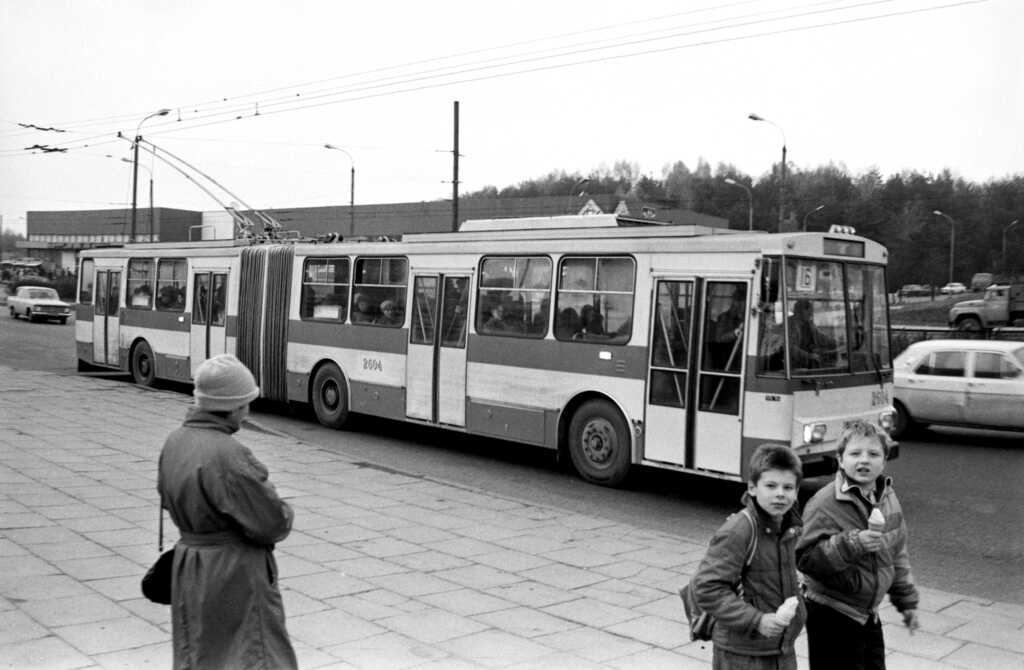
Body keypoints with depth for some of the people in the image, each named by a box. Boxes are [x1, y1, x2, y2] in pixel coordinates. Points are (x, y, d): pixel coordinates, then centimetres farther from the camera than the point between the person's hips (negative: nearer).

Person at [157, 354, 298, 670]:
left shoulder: (175, 442, 1)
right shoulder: (228, 456, -26)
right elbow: (273, 522, -21)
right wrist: (284, 513, -1)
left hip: (188, 570, 8)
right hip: (237, 576, -8)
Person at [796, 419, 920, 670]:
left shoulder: (887, 498, 4)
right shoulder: (824, 504, -20)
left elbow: (897, 553, 16)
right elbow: (805, 559, -24)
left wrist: (907, 600, 18)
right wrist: (852, 544, -34)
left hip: (869, 614, 7)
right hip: (833, 618, -7)